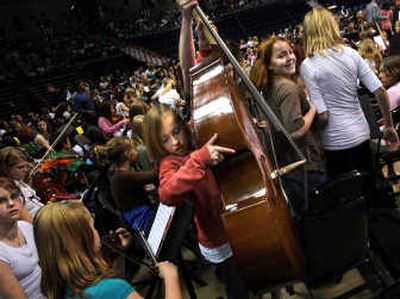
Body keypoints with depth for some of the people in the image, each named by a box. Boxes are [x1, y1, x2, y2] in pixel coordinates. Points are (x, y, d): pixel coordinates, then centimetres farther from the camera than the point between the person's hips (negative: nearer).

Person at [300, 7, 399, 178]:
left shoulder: (308, 66, -13)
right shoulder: (351, 53, 1)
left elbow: (323, 116, -17)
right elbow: (380, 92, -1)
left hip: (337, 142, -4)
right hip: (362, 134, 5)